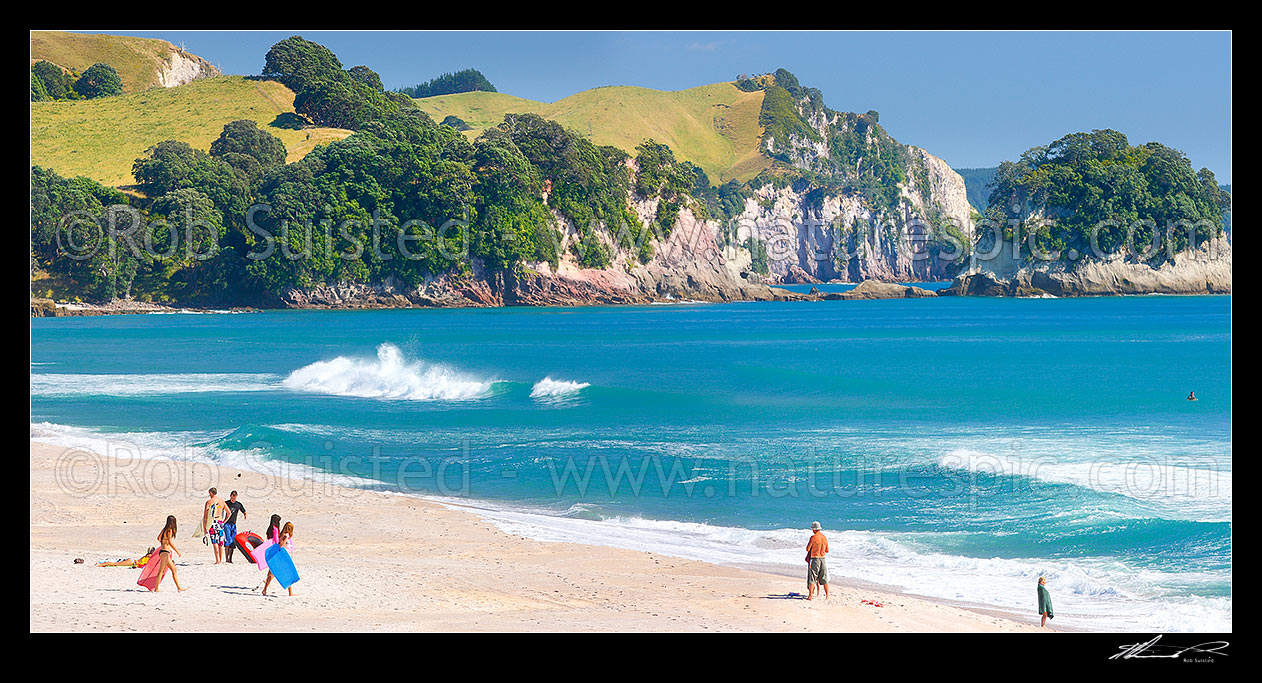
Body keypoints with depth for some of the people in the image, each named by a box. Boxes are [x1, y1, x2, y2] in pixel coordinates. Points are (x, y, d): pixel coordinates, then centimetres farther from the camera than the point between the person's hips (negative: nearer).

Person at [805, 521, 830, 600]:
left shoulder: (813, 537, -11)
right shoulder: (824, 537, 8)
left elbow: (807, 549, -7)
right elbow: (827, 550, 15)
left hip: (815, 559, -5)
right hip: (823, 559, 5)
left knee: (812, 579, -2)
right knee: (824, 579, 11)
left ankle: (810, 595, -7)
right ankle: (827, 596, 13)